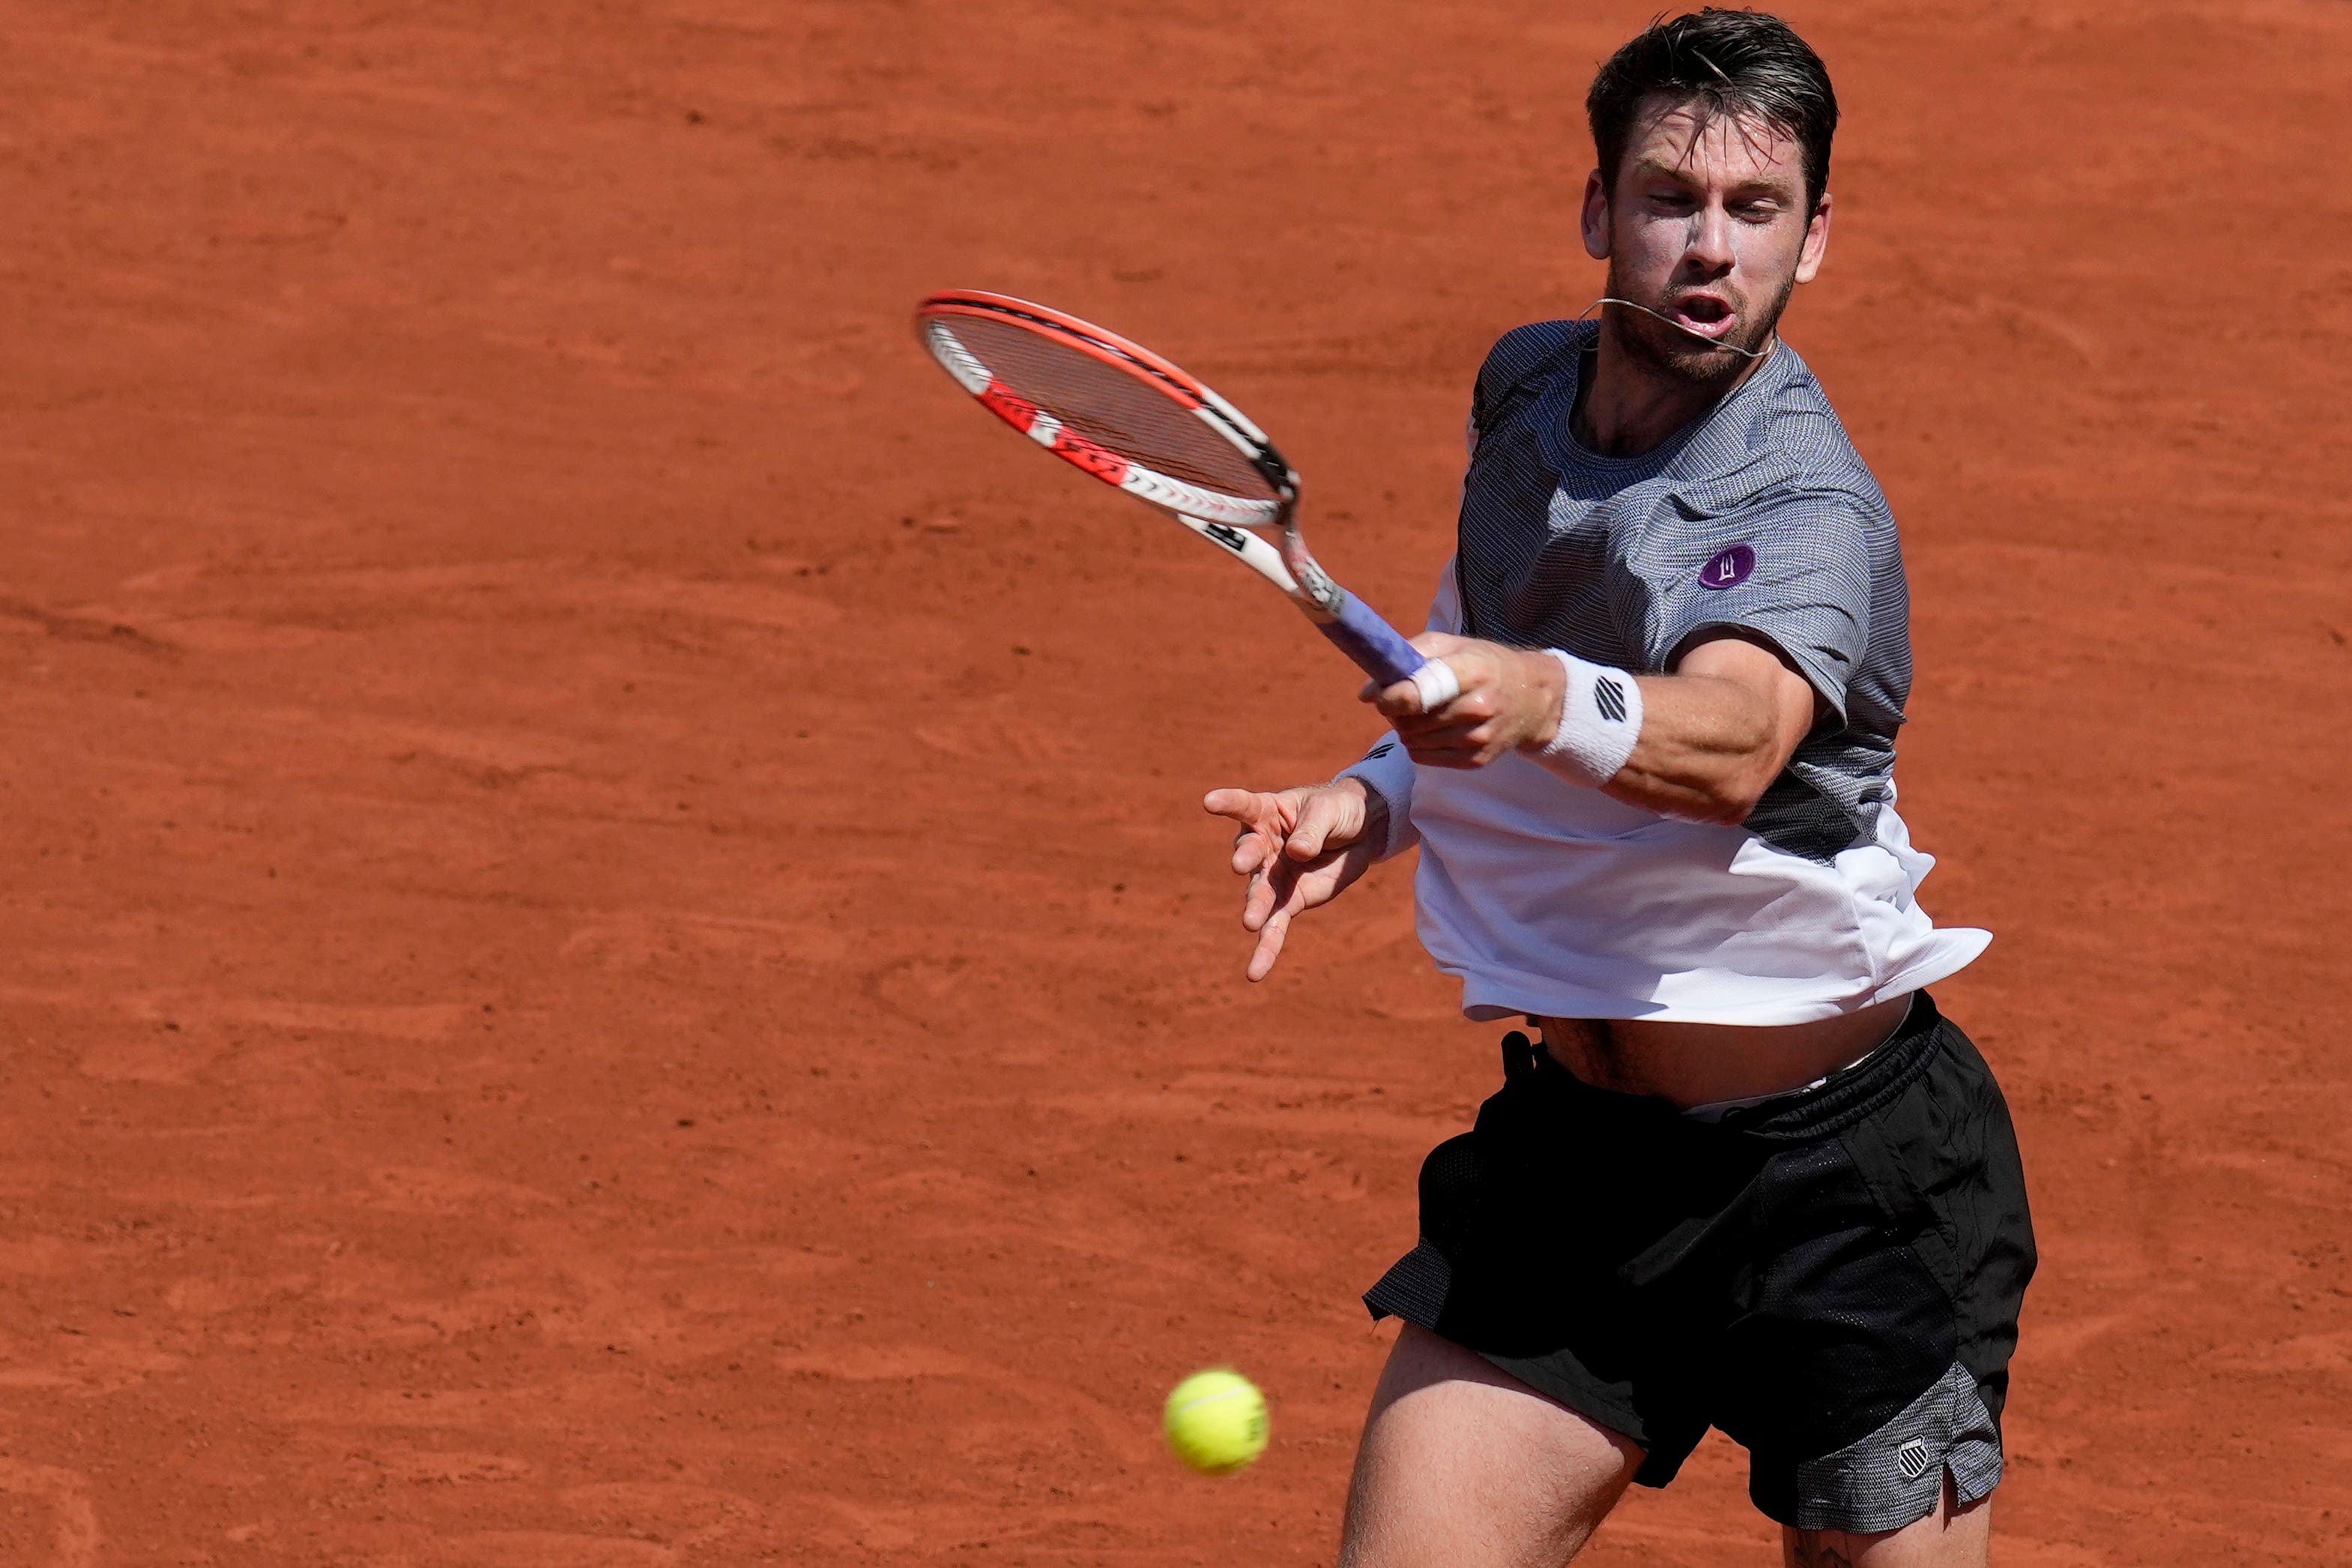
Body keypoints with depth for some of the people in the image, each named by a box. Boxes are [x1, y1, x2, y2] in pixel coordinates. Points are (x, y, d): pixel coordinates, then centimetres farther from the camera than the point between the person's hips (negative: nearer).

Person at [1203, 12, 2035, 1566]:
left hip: (1844, 1163, -5)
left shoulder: (1812, 509, -20)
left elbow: (1728, 741, -42)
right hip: (1571, 1144, 5)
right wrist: (1380, 796, 1)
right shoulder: (1524, 390, 2)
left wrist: (1547, 702, -61)